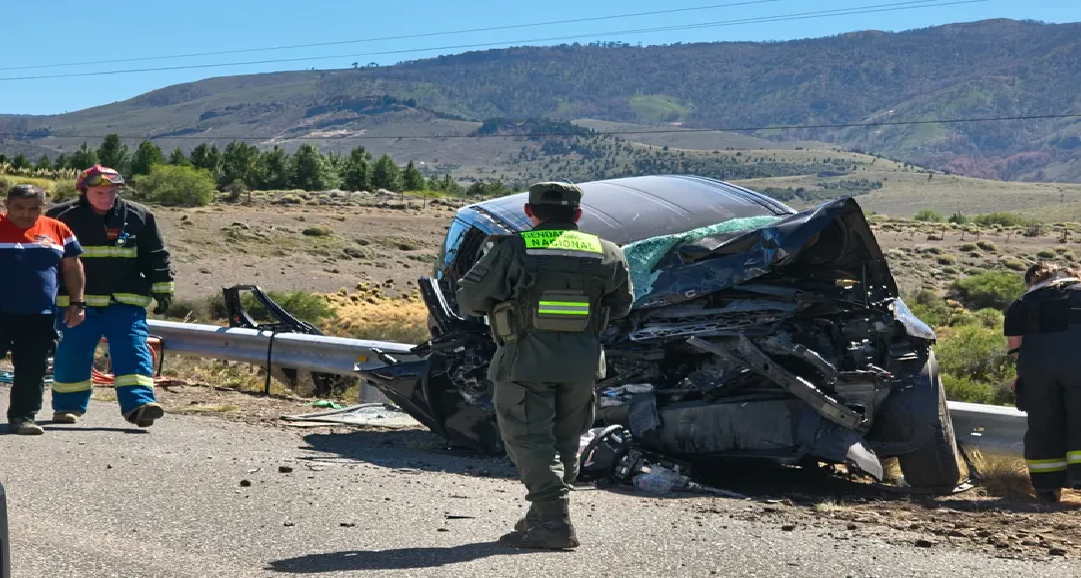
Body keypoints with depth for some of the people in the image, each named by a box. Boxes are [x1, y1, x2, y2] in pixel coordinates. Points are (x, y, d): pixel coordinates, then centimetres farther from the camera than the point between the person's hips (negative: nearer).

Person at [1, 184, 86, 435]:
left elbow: (72, 268, 14)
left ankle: (23, 417, 12)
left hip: (40, 316, 3)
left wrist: (76, 303, 9)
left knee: (33, 370, 3)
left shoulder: (58, 230, 7)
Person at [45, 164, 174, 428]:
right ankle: (67, 406, 21)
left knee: (133, 351, -12)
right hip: (78, 302, 0)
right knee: (72, 354, 5)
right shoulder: (63, 216, -1)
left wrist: (162, 290, 8)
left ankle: (138, 403, -19)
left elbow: (157, 256, 9)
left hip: (126, 302, 0)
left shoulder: (139, 217, 2)